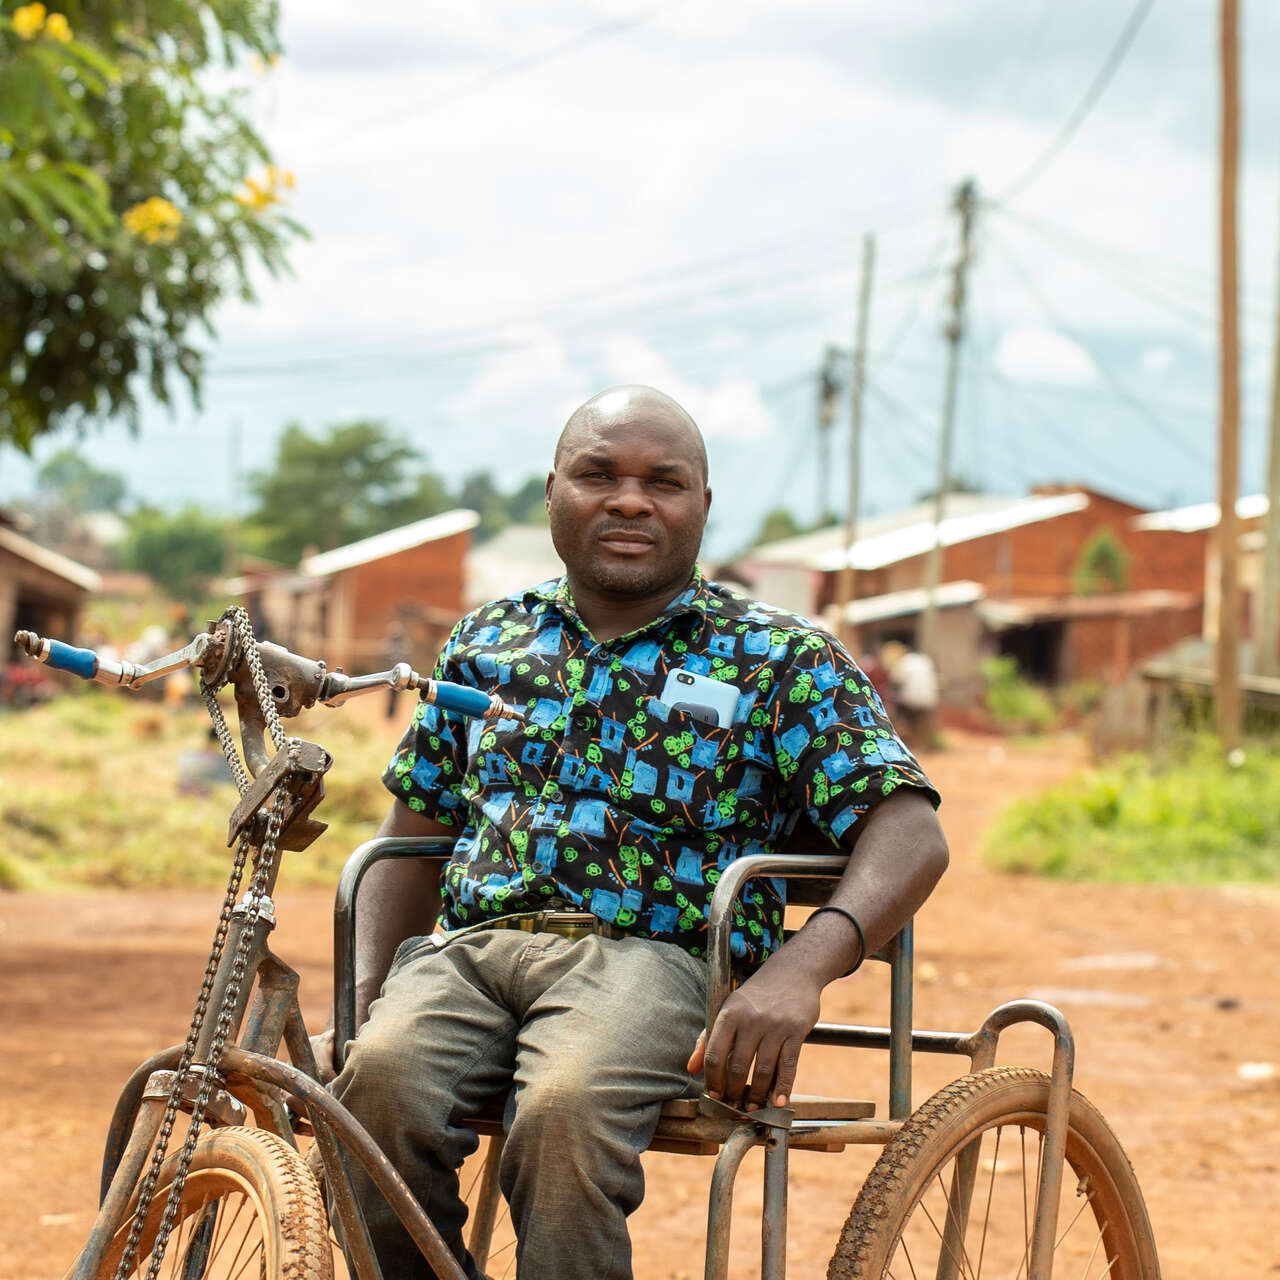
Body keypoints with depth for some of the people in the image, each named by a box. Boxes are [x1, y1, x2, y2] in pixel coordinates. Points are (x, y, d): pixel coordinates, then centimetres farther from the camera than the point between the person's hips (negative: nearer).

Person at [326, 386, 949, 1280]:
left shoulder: (780, 660, 9)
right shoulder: (486, 642, 22)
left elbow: (910, 835, -3)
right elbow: (413, 837, 25)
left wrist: (799, 971, -23)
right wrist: (365, 997, 6)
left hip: (654, 960, -3)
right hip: (468, 948, 3)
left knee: (565, 1112, -37)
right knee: (382, 1083, -32)